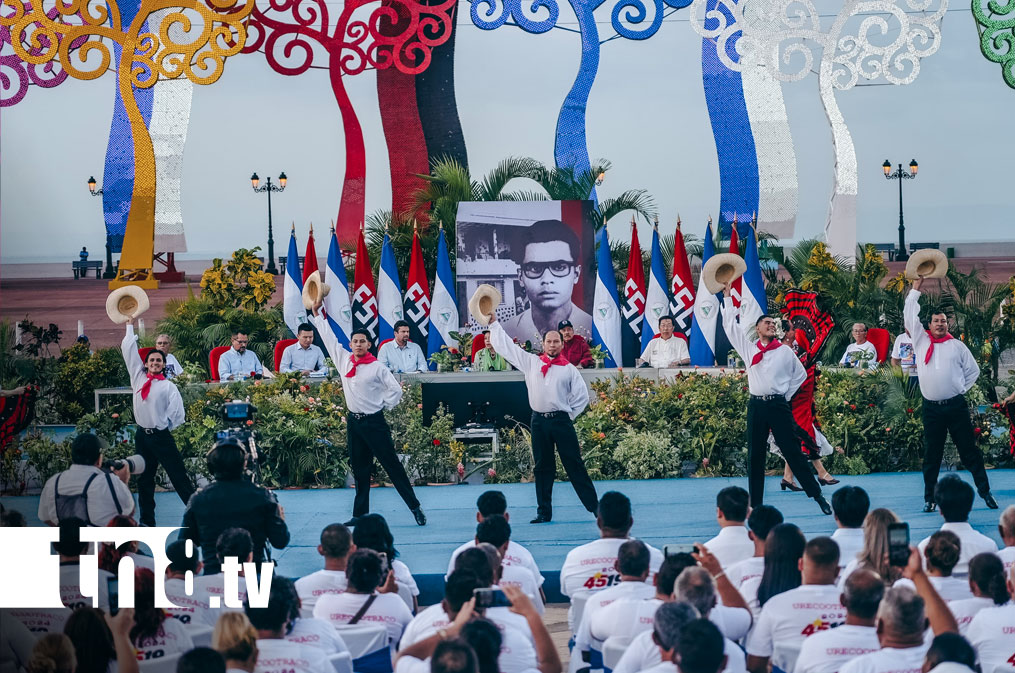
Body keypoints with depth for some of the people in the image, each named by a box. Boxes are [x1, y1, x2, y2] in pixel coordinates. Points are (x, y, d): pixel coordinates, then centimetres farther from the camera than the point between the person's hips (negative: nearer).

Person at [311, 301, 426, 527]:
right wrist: (317, 313, 14)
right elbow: (329, 338, 12)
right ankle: (360, 514, 14)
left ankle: (415, 508, -2)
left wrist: (383, 406, -3)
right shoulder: (343, 360, 5)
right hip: (354, 422, 5)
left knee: (392, 465, -5)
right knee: (359, 470, 10)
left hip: (374, 422, -5)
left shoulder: (377, 368, -8)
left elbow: (396, 390, -5)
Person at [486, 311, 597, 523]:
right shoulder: (531, 362, 9)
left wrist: (569, 415, 2)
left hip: (561, 420, -3)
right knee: (542, 468, 7)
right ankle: (544, 512, 12)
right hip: (539, 420, 3)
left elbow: (582, 396, 7)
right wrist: (494, 323, 13)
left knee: (575, 465, -3)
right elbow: (506, 346, 12)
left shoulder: (569, 369, 4)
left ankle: (594, 507, 0)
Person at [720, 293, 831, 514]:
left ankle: (818, 496, 2)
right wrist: (727, 297, 10)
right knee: (755, 456, 4)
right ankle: (756, 504, 9)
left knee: (793, 452, -3)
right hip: (756, 406, 2)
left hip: (779, 405, -2)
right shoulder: (749, 349, 8)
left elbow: (801, 374, 16)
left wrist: (786, 396, 8)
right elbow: (730, 325, 9)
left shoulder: (785, 352, 6)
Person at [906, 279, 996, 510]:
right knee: (931, 455, 4)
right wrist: (915, 290, 6)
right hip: (932, 408, 1)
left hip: (956, 405, -1)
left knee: (969, 450, 1)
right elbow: (910, 316, 4)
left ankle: (985, 492, 6)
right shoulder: (921, 340, 8)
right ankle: (930, 498, 10)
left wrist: (961, 390, 5)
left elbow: (973, 370, 13)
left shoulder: (956, 346, 7)